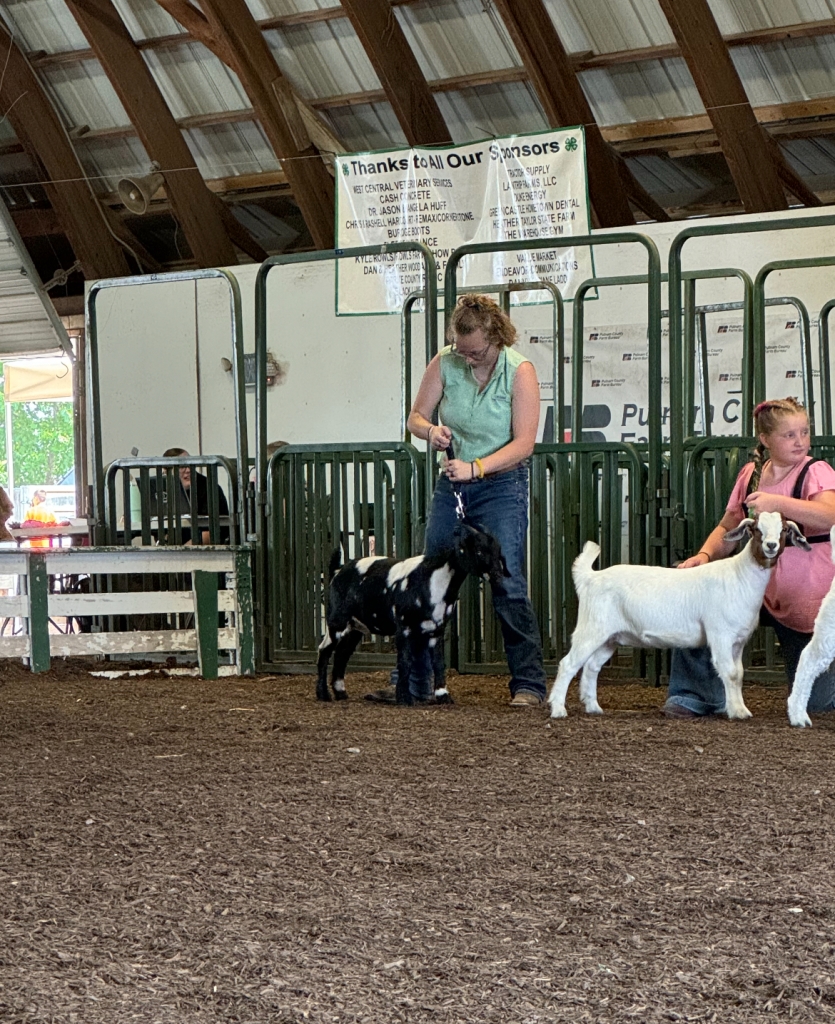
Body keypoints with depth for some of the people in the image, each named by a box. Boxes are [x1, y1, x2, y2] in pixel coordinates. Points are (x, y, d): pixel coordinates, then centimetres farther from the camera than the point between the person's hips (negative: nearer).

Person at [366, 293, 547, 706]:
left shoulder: (520, 372, -13)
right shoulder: (444, 363, -3)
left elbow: (523, 443, -17)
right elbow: (416, 416, 5)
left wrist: (476, 467, -27)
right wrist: (431, 430, -18)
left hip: (501, 486, -5)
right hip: (452, 484, 5)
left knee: (508, 585, -12)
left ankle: (529, 684, -6)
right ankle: (415, 682, 12)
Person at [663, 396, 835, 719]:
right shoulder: (750, 474, 6)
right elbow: (728, 529, 11)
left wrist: (776, 502, -41)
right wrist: (705, 554, -10)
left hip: (809, 593, -5)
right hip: (762, 583, 5)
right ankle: (696, 695, -12)